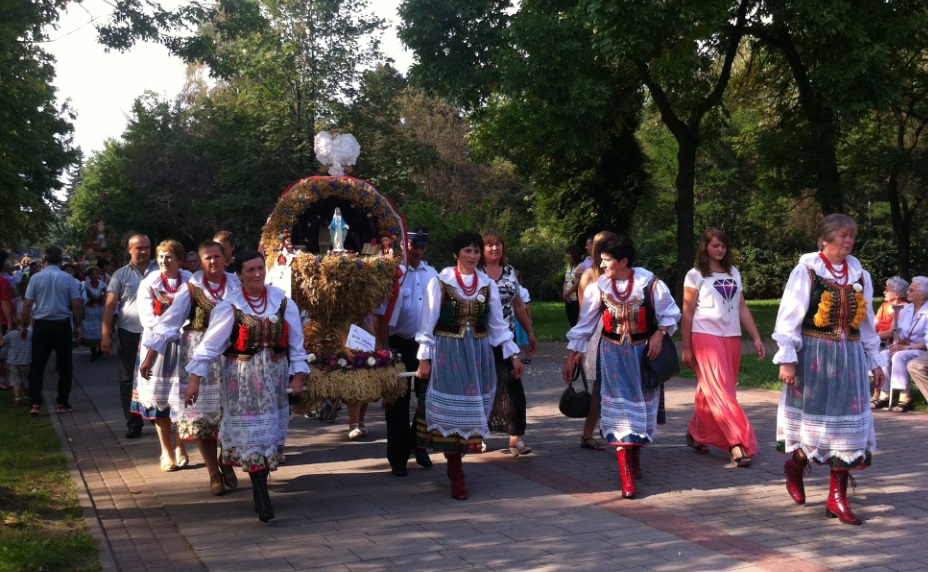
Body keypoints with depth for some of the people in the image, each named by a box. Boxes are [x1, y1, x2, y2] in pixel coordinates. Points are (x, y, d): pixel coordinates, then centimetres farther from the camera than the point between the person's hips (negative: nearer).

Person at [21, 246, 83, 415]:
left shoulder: (35, 278, -3)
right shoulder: (69, 279, -4)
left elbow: (27, 304, -2)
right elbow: (76, 305, -4)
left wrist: (23, 325, 7)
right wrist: (77, 326, 6)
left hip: (41, 325, 0)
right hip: (62, 325, 0)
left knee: (37, 365, 6)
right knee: (65, 365, 10)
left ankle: (35, 403, -1)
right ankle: (62, 403, 12)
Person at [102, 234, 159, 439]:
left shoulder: (160, 272, 3)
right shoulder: (121, 275, 3)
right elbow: (110, 305, 1)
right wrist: (106, 335, -6)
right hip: (128, 334, 1)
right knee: (128, 380, 5)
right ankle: (133, 424, 14)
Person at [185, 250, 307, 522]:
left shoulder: (282, 301, -2)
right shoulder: (230, 306, -10)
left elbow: (295, 341, 4)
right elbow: (210, 343, -9)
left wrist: (297, 374, 0)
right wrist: (194, 378, -10)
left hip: (275, 374, 4)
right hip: (242, 376, -3)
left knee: (271, 429, 10)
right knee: (251, 431, -5)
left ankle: (260, 488, 26)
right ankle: (262, 498, -3)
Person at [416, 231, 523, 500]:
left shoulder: (488, 285, 6)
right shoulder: (440, 282, -3)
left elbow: (498, 323, 11)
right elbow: (428, 322, -2)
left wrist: (513, 354, 8)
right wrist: (424, 358, -5)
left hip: (479, 353, 4)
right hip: (448, 353, -3)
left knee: (473, 410, 4)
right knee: (452, 409, -3)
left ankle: (456, 461, 20)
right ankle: (457, 476, 4)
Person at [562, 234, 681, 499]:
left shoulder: (648, 283, -10)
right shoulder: (598, 287, -6)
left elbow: (670, 313, 2)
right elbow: (584, 324, 1)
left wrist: (659, 334, -15)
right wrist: (571, 356, 1)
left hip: (643, 353, 0)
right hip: (613, 354, 0)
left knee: (642, 404, 8)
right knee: (619, 407, -7)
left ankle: (635, 454, 32)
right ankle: (626, 473, -7)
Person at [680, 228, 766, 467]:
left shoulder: (733, 273, 14)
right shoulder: (695, 275, 0)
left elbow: (742, 308, 14)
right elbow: (687, 313, -1)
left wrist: (756, 337, 7)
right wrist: (686, 348, -4)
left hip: (731, 338, 5)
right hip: (705, 337, -5)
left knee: (711, 391, 8)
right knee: (720, 392, -11)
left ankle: (696, 434, 24)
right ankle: (737, 443, -15)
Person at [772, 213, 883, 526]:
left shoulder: (860, 276, 8)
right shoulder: (806, 271, -7)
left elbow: (867, 323, 15)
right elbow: (789, 318, -9)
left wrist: (874, 361, 14)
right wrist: (787, 358, -14)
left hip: (849, 357, 5)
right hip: (814, 355, -4)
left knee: (845, 424, 2)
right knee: (812, 419, 3)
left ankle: (838, 497, 8)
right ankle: (795, 466, 34)